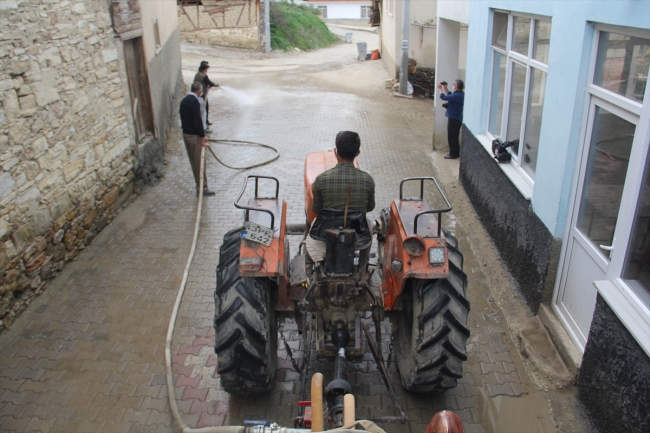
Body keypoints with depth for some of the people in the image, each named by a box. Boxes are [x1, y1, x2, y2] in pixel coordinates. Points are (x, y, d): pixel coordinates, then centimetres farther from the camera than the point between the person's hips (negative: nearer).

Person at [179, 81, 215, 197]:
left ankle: (199, 185, 24)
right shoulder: (194, 101, -17)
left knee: (194, 161, 15)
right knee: (200, 162, -2)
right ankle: (203, 188, 3)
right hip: (194, 135, -9)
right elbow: (197, 120, -22)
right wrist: (202, 136, -17)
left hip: (186, 134, 9)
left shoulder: (184, 100, 11)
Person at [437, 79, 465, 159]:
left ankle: (453, 154, 8)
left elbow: (444, 97, -23)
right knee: (454, 137, 18)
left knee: (452, 137, 0)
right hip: (456, 118, 10)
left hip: (454, 119, -10)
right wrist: (445, 87, 13)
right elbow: (450, 95, 22)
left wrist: (440, 89, -8)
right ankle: (455, 153, 27)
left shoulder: (457, 96, -24)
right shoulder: (460, 94, 6)